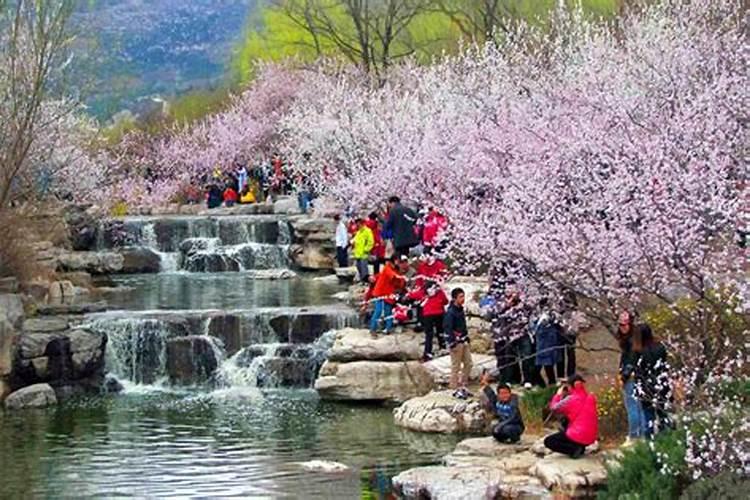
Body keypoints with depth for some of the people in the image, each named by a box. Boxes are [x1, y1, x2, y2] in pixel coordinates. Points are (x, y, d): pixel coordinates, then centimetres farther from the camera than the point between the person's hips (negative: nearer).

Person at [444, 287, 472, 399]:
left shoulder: (461, 310, 12)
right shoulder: (450, 312, -16)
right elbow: (447, 328, -19)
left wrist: (467, 338, 22)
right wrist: (452, 343, -21)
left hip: (463, 341, 9)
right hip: (455, 342, -9)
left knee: (468, 363, 12)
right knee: (456, 367, -2)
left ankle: (463, 386, 22)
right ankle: (456, 389, 6)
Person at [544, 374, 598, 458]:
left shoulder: (570, 399, -15)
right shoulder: (591, 397, 3)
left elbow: (554, 409, -4)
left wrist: (558, 395, 11)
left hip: (578, 437, -7)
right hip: (591, 437, 7)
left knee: (548, 441, 7)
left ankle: (574, 449, -7)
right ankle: (581, 448, 19)